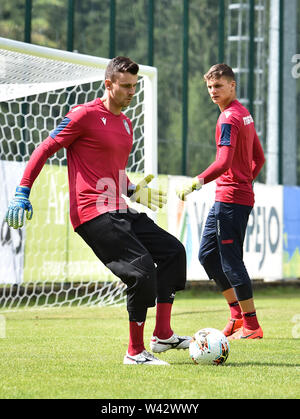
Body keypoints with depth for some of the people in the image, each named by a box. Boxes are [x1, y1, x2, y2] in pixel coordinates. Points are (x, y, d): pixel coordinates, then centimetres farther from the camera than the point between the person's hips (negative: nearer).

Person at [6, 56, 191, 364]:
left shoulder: (125, 123, 18)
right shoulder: (85, 115, -8)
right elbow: (44, 151, -5)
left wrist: (133, 191, 19)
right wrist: (22, 194, -11)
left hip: (119, 212, 9)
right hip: (93, 214, -9)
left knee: (172, 250, 9)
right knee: (143, 270, -18)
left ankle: (162, 336, 12)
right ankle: (135, 352, -7)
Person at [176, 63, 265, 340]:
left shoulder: (229, 118, -14)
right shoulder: (244, 114, 16)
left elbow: (223, 163, -25)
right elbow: (259, 158, 22)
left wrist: (196, 183, -25)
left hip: (230, 199, -10)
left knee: (231, 261, -8)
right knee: (207, 255, 15)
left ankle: (251, 326, -4)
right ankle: (238, 313, 18)